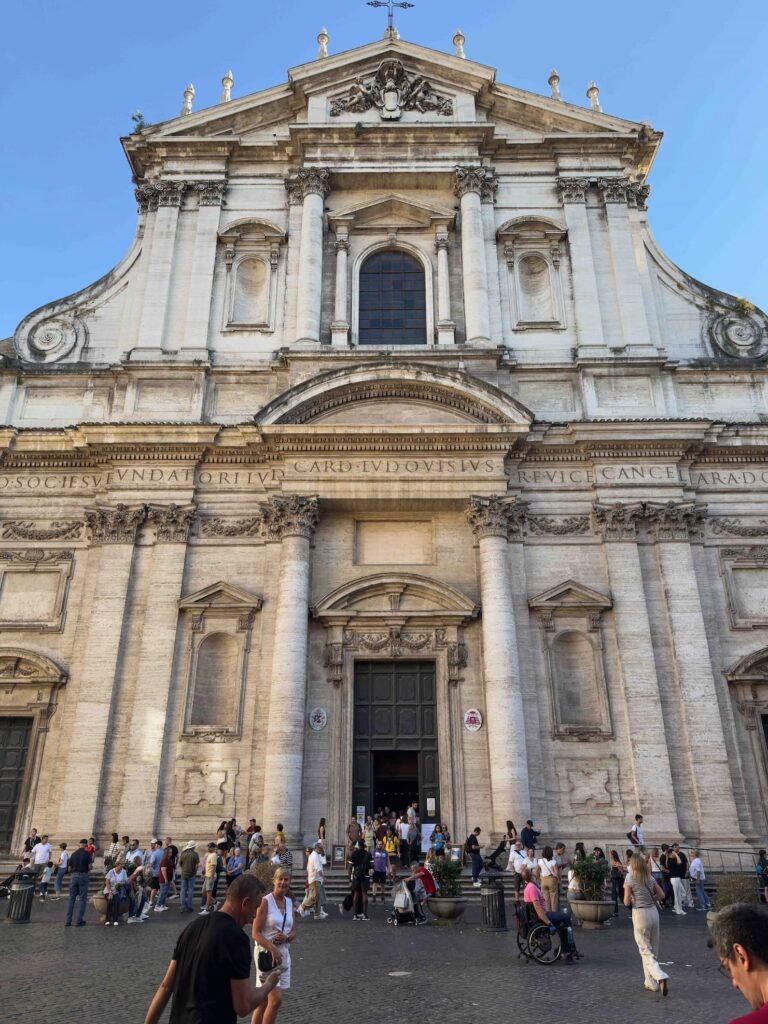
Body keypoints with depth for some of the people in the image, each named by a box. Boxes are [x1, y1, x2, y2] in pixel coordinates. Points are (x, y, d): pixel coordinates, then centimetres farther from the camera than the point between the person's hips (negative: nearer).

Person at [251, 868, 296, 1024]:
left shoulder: (289, 902, 6)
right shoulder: (265, 901, -12)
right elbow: (256, 933, -14)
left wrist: (287, 937, -9)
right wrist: (273, 949, -24)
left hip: (284, 952, 6)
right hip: (266, 952, -6)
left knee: (265, 1001, 13)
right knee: (276, 999, -12)